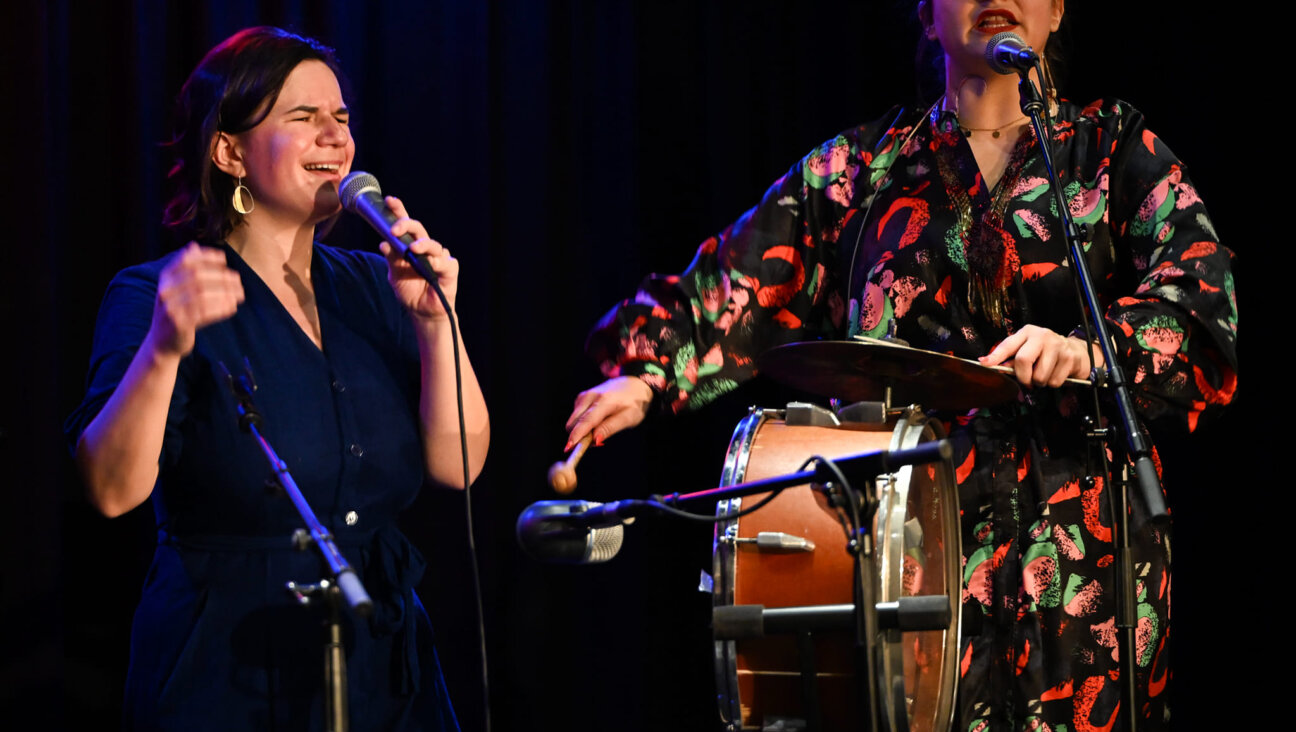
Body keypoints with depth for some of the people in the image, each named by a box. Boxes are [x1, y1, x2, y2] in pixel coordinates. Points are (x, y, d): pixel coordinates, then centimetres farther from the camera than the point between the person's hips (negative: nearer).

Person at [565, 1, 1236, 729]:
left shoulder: (1116, 149, 10)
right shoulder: (859, 168, 15)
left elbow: (1199, 292, -6)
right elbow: (737, 283, 9)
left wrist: (1089, 350, -25)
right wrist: (649, 375, -8)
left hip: (1078, 540, 0)